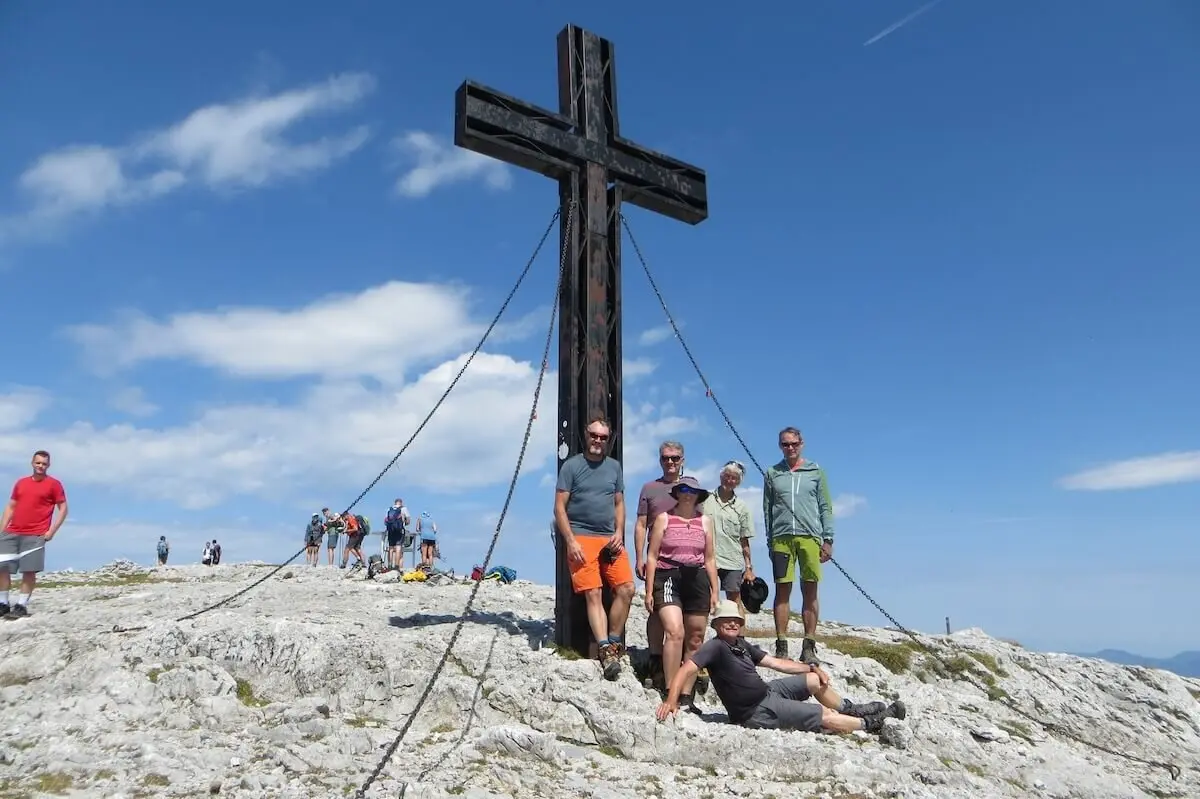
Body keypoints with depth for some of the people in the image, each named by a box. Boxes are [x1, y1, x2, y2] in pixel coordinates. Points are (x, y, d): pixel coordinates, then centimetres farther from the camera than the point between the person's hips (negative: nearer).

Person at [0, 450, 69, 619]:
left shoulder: (54, 484, 1)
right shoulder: (21, 483, 15)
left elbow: (63, 509, -1)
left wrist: (51, 531, -8)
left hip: (35, 536, -5)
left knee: (29, 571, -7)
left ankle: (21, 606, -1)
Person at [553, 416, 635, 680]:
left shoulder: (614, 467, 15)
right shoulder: (571, 465, 2)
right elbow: (559, 507, -1)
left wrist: (619, 534, 3)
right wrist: (570, 541, -9)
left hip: (610, 538, 4)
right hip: (581, 537, -4)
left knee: (626, 589, -8)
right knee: (593, 593, -12)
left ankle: (613, 643, 6)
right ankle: (606, 650, -14)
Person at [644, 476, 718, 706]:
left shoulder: (705, 521, 12)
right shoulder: (664, 518, 4)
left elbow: (710, 559, 15)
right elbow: (652, 556, 2)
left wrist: (714, 591, 10)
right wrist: (649, 591, -3)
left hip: (697, 580, 3)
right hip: (668, 577, -3)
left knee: (695, 639, 4)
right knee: (674, 631, -21)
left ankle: (686, 695, 14)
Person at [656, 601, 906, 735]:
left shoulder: (741, 644, 6)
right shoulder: (715, 646, -21)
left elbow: (776, 663, 12)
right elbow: (687, 669, -31)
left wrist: (811, 667, 7)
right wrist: (671, 701, -44)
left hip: (766, 689, 9)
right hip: (758, 711, -9)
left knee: (815, 679, 15)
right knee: (826, 717, -5)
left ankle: (850, 710, 37)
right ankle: (873, 723, 15)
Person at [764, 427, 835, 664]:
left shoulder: (816, 472, 10)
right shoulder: (772, 474, 12)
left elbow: (826, 508, 8)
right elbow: (767, 510, 12)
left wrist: (828, 539, 1)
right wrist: (770, 541, 7)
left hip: (810, 537, 0)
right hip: (781, 537, 0)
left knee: (810, 592, 2)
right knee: (782, 591, 2)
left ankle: (809, 647, 7)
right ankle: (781, 646, 6)